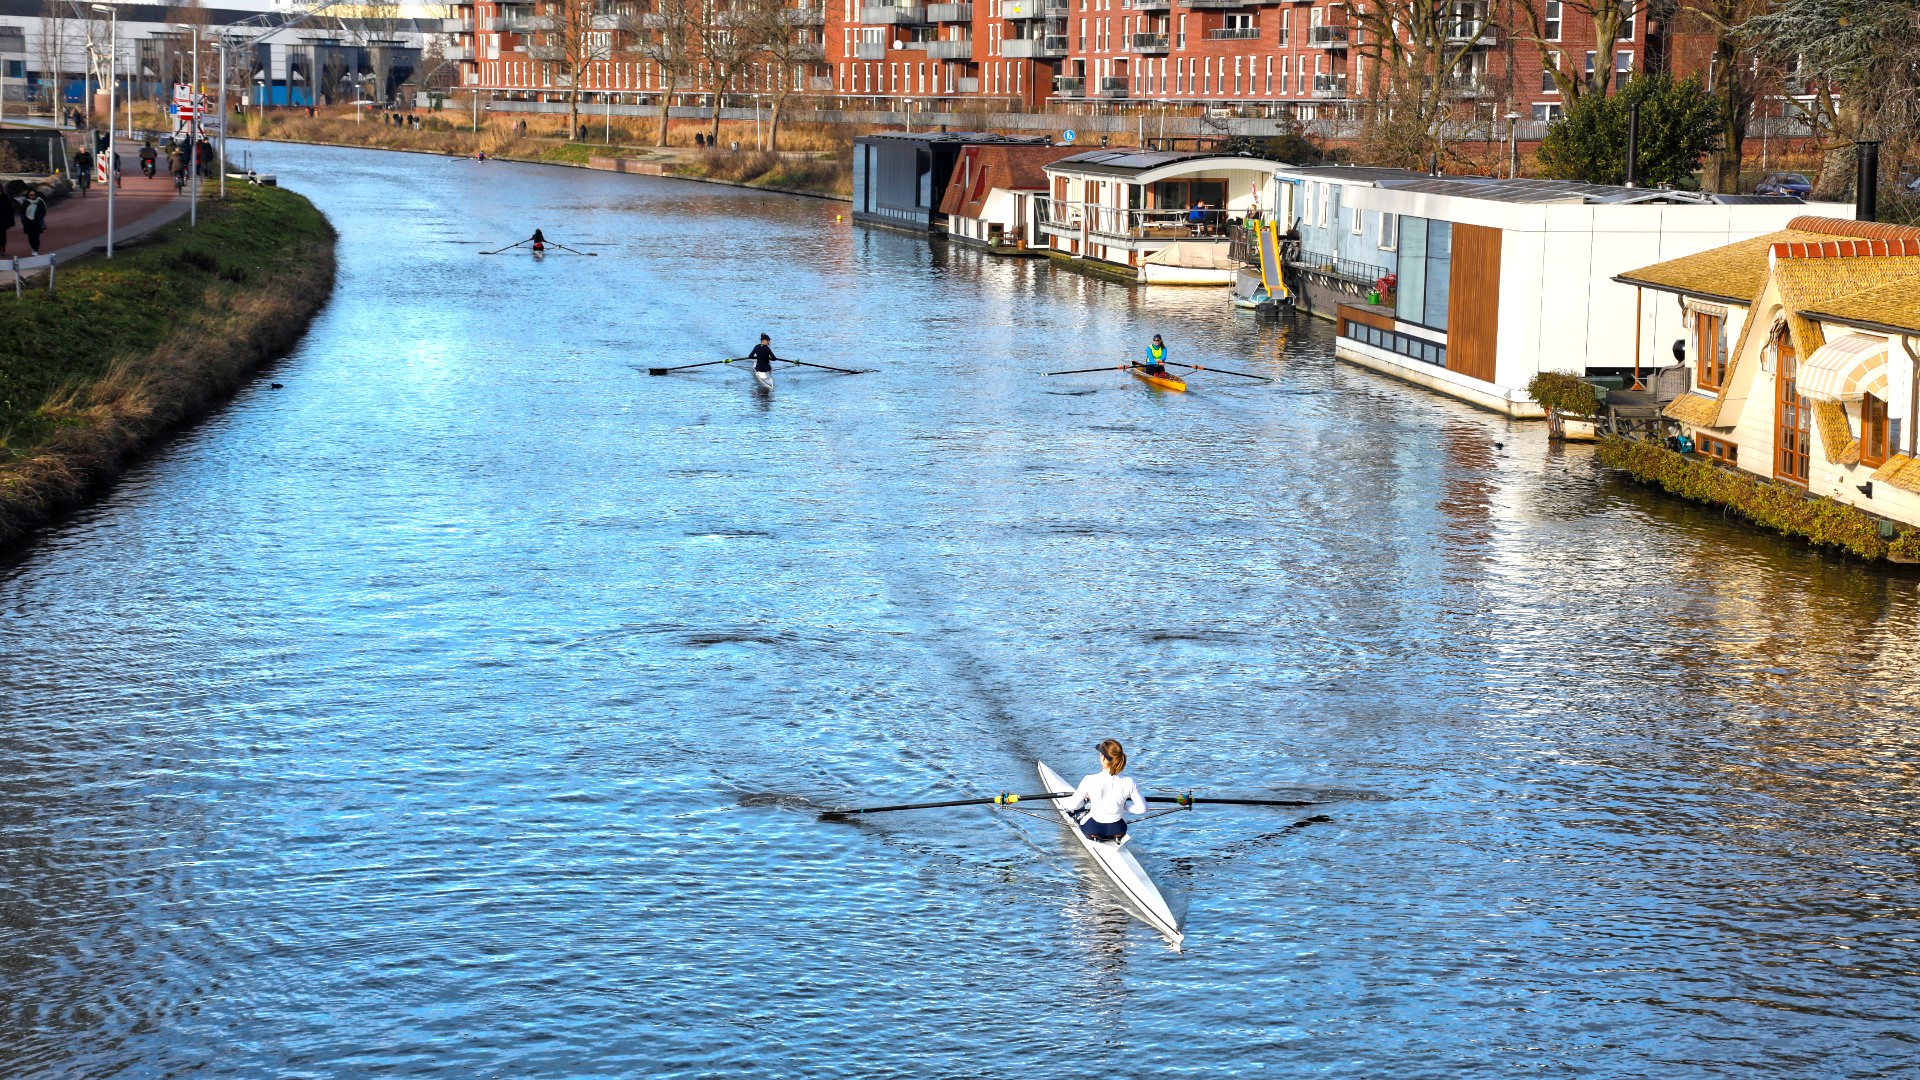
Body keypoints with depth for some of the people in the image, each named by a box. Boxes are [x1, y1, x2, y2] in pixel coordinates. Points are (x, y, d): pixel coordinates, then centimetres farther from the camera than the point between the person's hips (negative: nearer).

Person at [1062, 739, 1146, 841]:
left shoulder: (1090, 781, -26)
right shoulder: (1128, 783, -21)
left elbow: (1073, 806, -13)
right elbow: (1142, 808, -10)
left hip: (1093, 830, -1)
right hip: (1118, 831, 2)